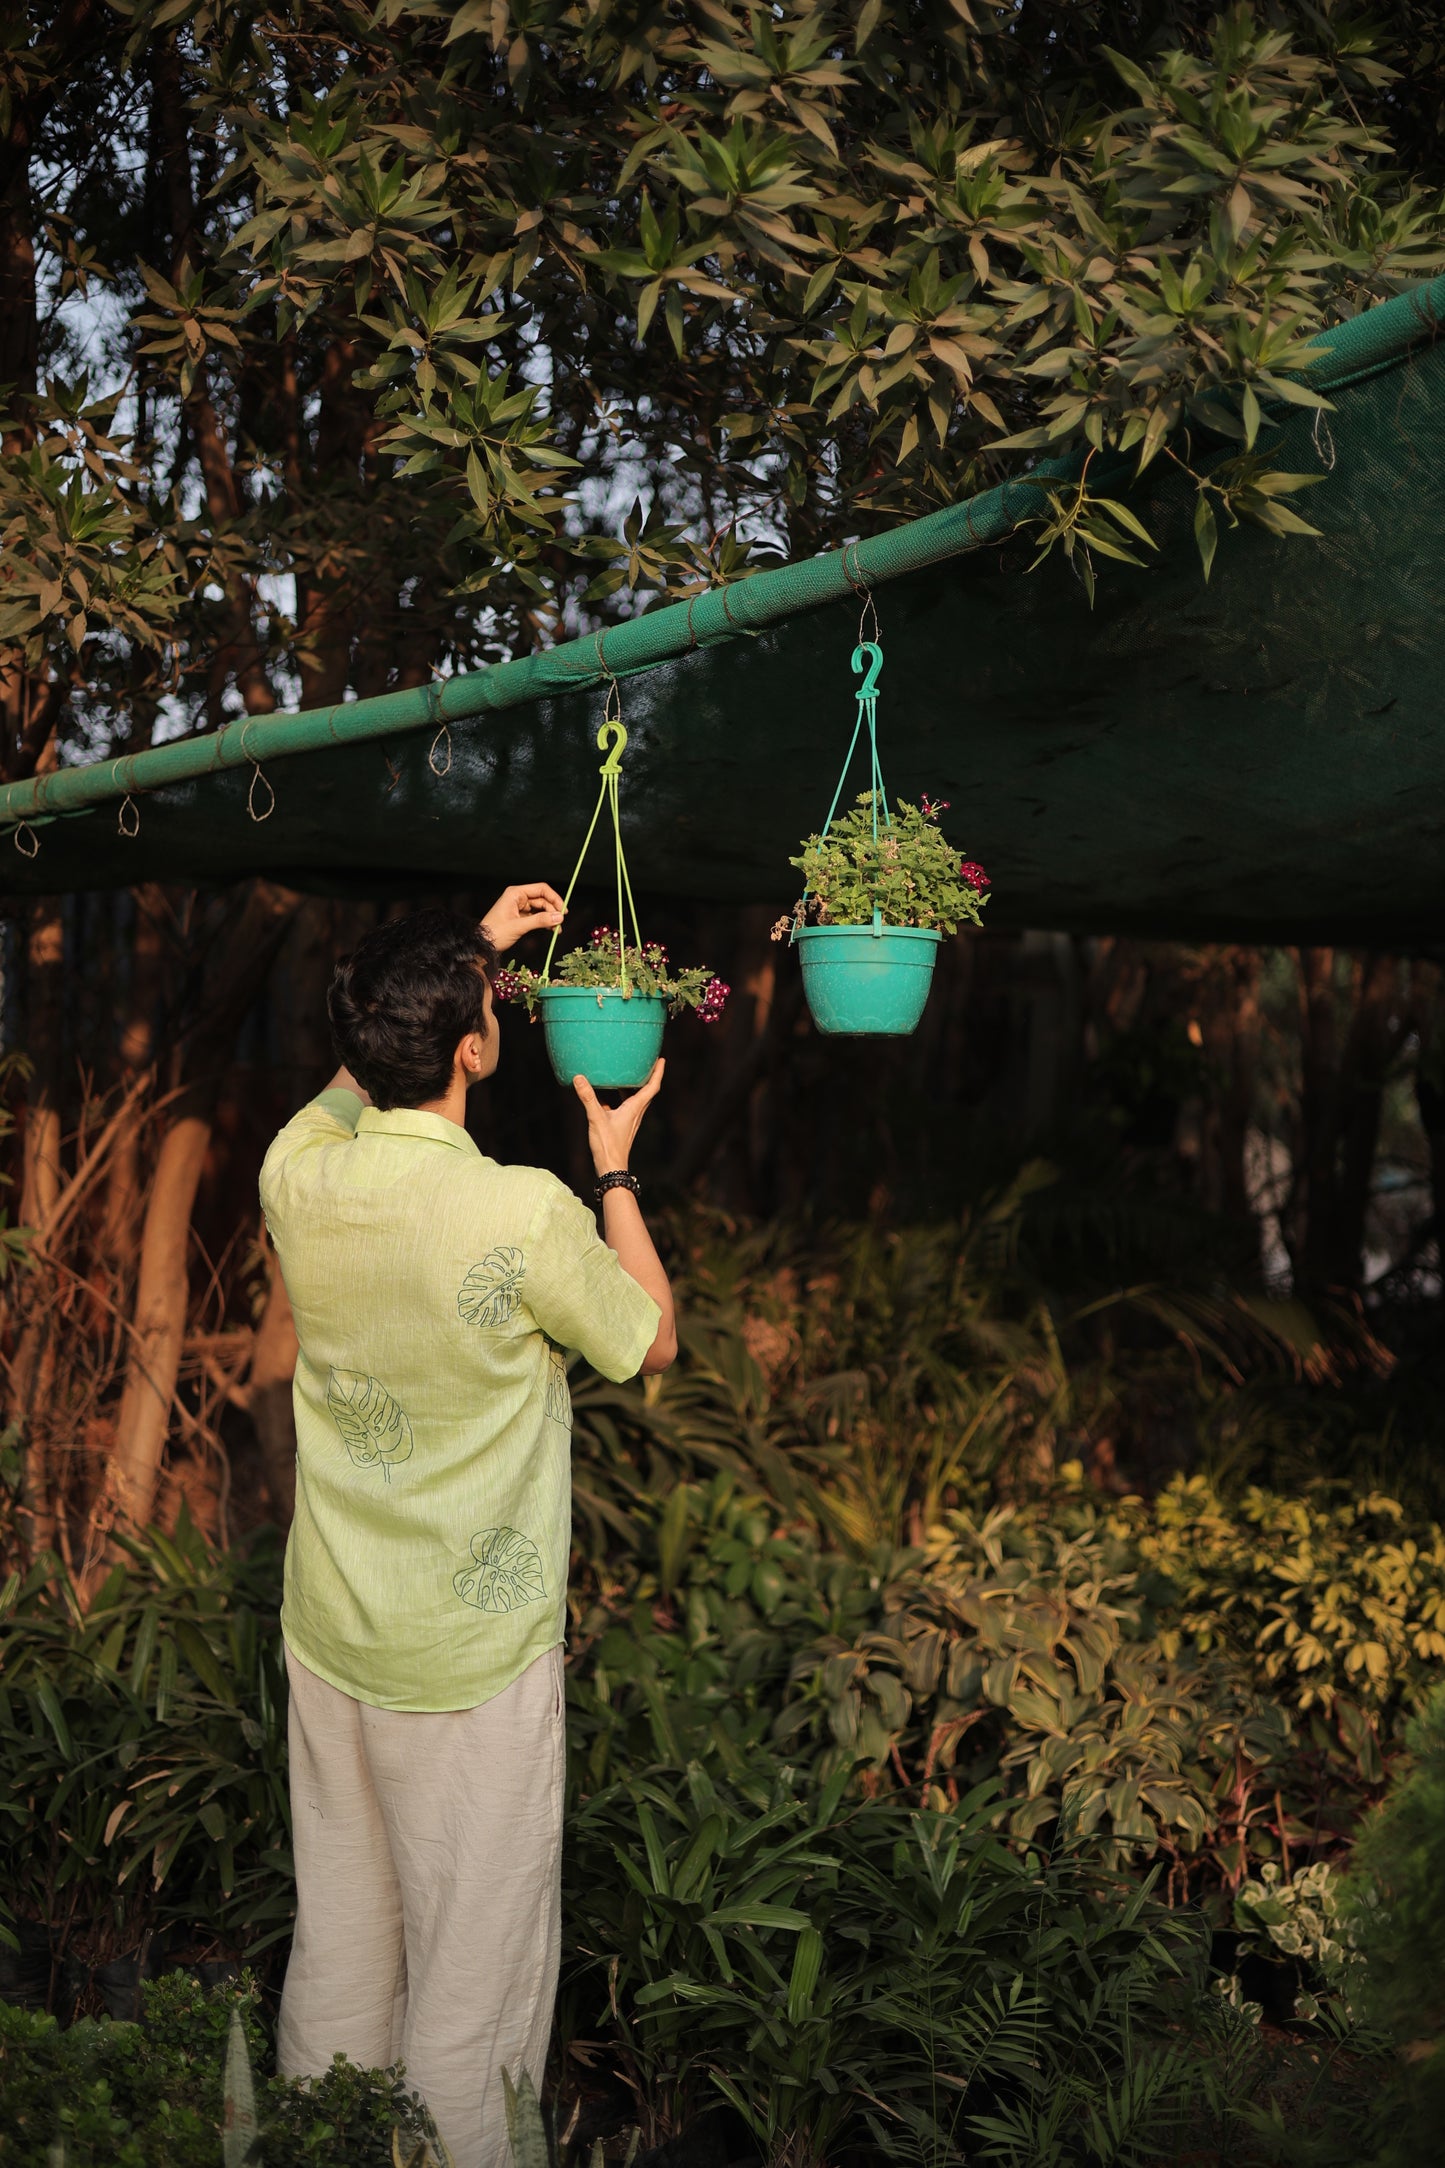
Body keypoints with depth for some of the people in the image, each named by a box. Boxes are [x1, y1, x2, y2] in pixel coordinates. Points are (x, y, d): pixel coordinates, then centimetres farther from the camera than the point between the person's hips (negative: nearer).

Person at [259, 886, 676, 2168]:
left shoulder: (299, 1173, -7)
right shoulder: (526, 1214, -23)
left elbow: (362, 1071, 19)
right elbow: (654, 1342, -3)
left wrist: (467, 954, 21)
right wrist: (615, 1164, 4)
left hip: (329, 1634, 6)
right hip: (474, 1656, -6)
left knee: (335, 1951, 19)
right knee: (472, 1973, 8)